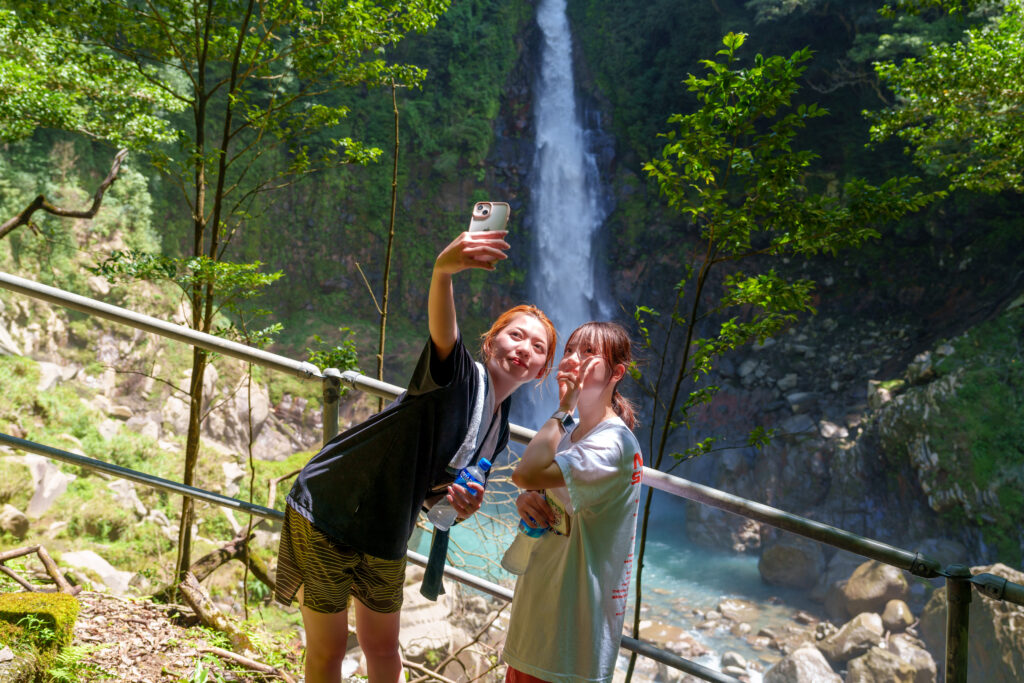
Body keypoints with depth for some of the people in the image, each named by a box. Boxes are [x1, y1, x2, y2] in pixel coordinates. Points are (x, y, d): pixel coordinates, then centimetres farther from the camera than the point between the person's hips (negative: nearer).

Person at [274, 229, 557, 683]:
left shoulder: (498, 431, 5)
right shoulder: (459, 376, -17)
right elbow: (443, 330, -42)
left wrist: (459, 502, -8)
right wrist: (443, 268, -62)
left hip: (386, 541, 7)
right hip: (326, 515, -7)